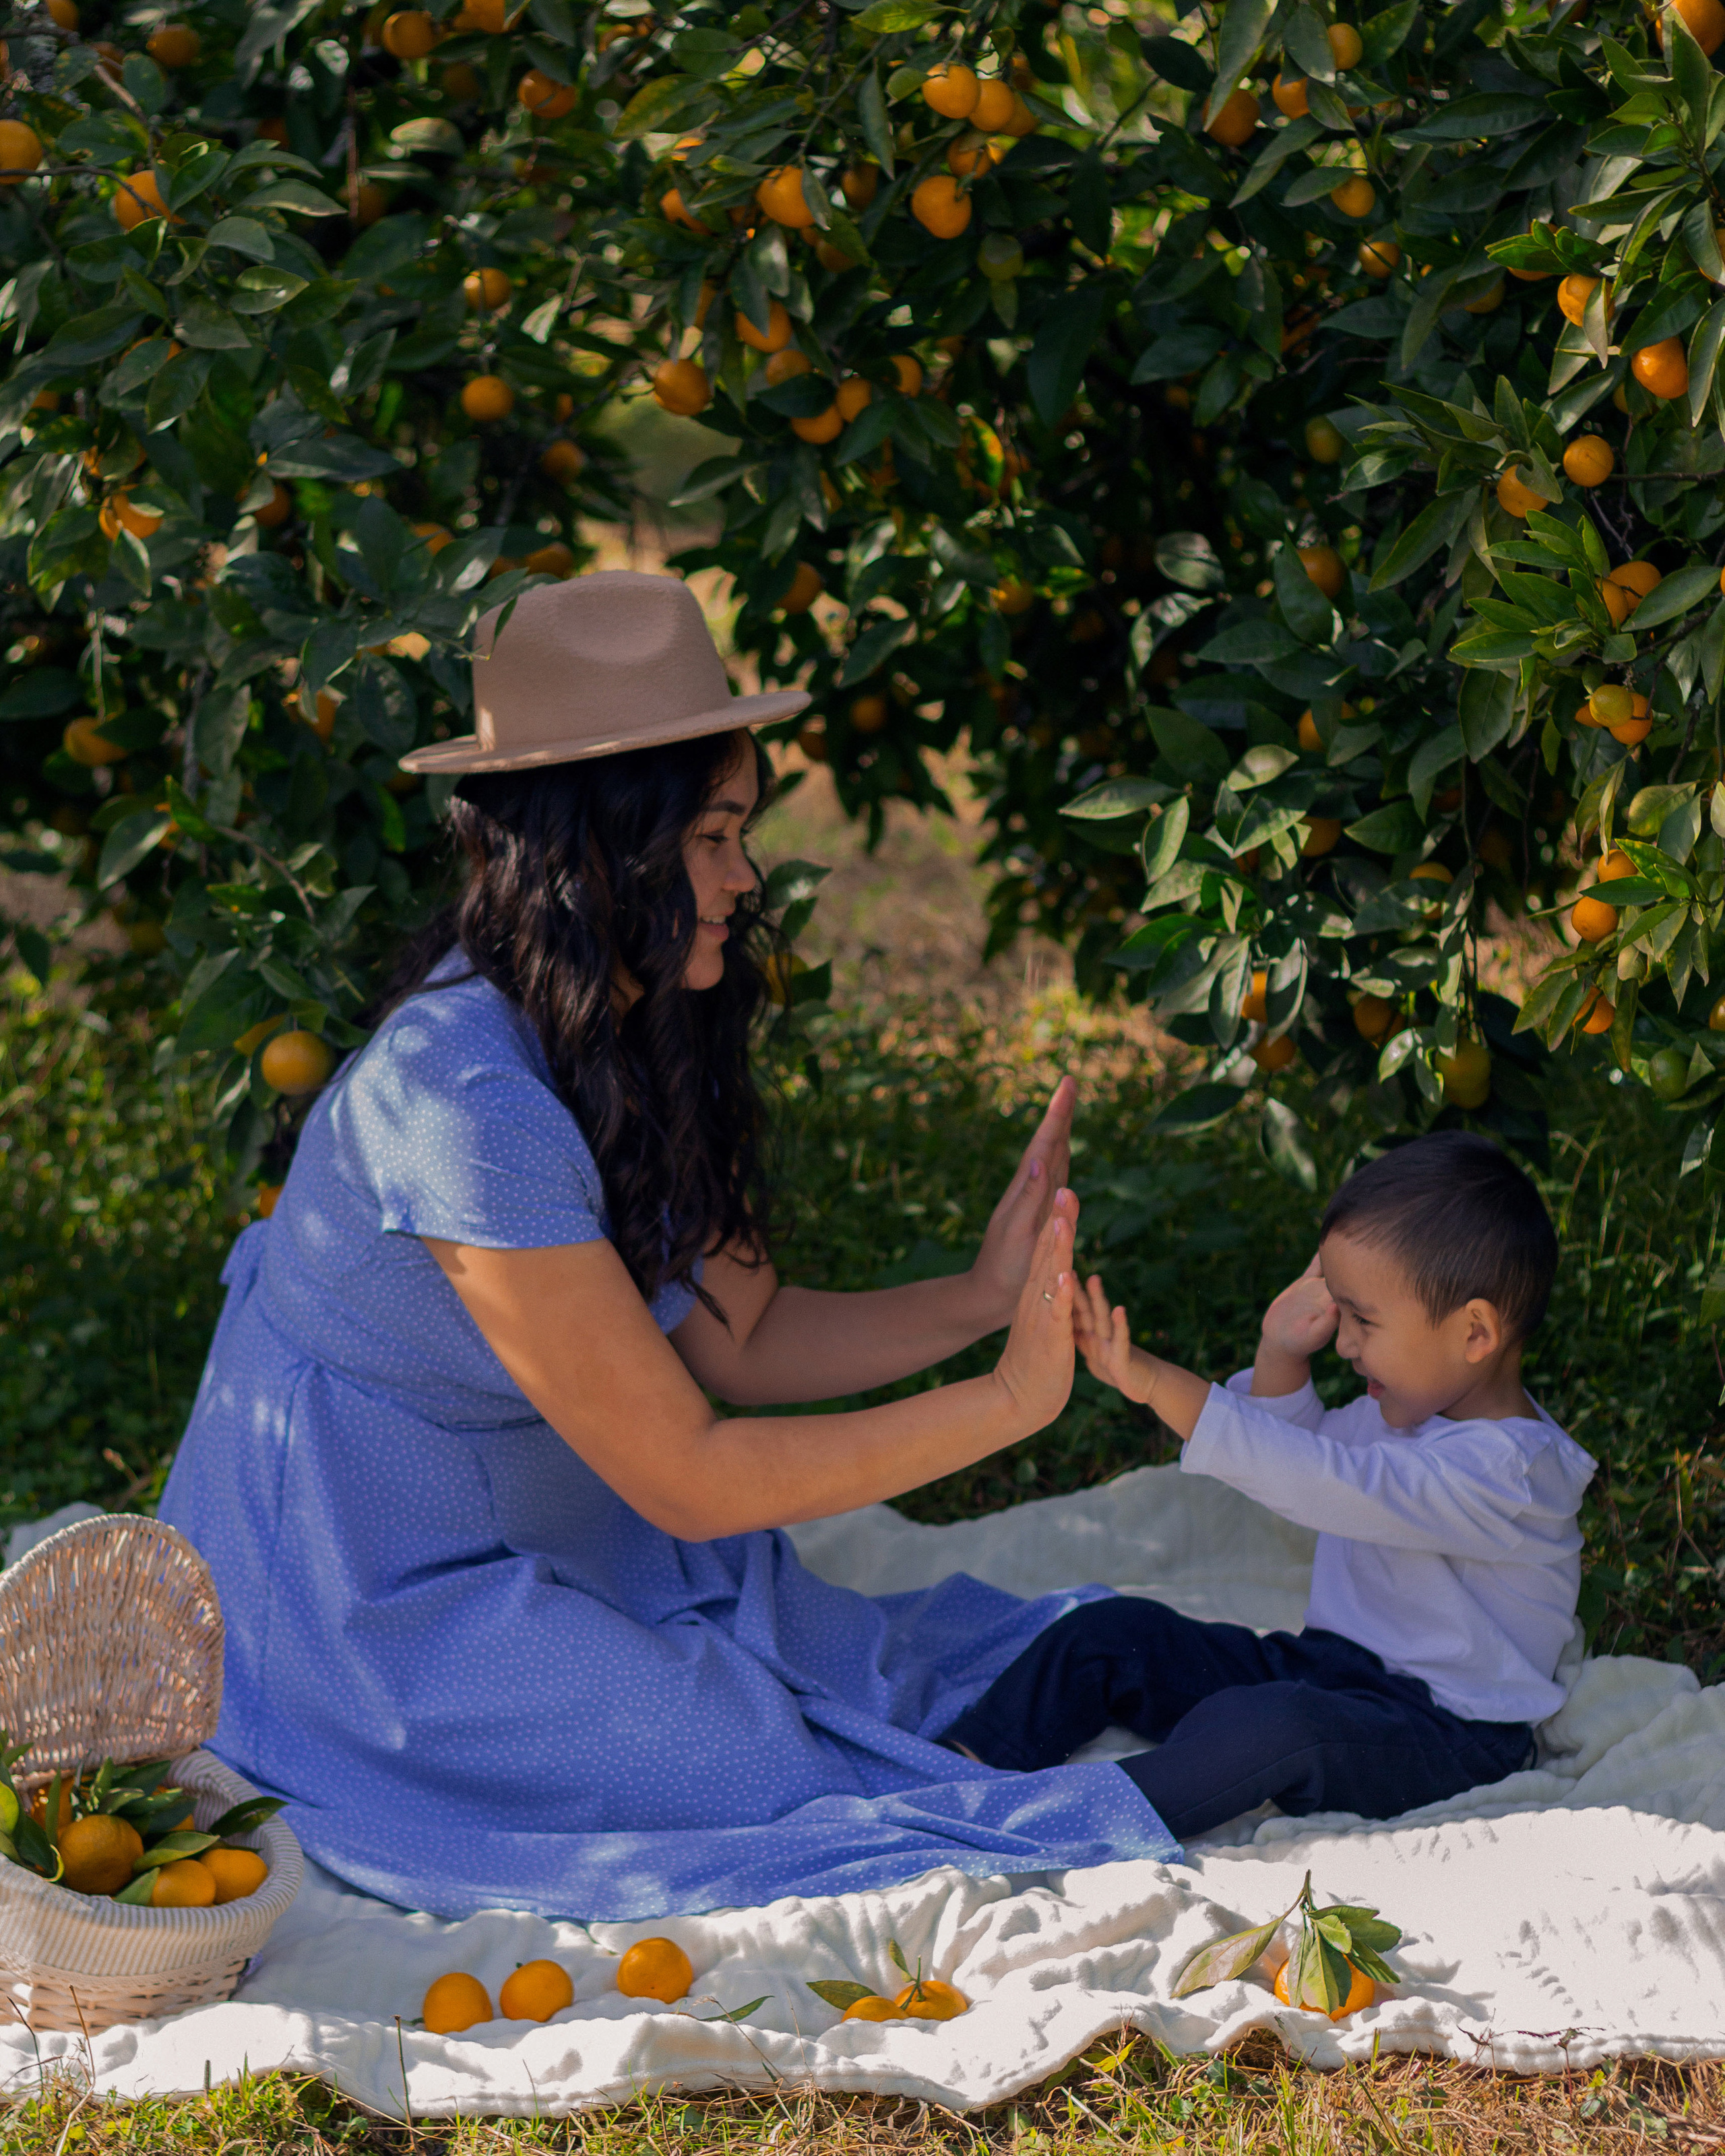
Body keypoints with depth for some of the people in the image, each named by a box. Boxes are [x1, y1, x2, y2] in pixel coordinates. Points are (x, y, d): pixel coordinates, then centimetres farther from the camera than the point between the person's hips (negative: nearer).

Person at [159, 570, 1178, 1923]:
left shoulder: (644, 1041, 0)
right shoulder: (462, 1101, -29)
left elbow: (741, 1337, 4)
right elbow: (689, 1477, -26)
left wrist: (976, 1303, -12)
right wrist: (1009, 1401, -22)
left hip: (543, 1549, 9)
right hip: (374, 1637, -8)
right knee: (793, 1797, -15)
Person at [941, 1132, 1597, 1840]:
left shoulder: (1499, 1470, -23)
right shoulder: (1407, 1405, 8)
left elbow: (1326, 1485, -34)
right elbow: (1300, 1457, 26)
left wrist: (1157, 1384, -38)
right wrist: (1281, 1353, 6)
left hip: (1438, 1735, -10)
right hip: (1321, 1662, 10)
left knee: (1270, 1724, -40)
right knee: (1106, 1633, 2)